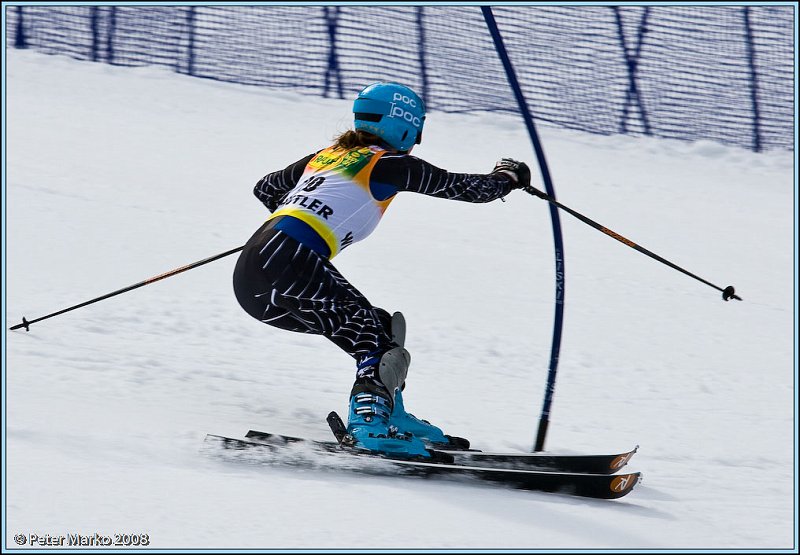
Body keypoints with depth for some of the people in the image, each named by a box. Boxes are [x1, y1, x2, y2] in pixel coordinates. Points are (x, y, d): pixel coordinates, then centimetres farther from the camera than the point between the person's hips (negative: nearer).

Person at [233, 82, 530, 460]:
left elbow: (265, 189, 38)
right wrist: (508, 176, 31)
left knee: (374, 329, 18)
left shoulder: (326, 156, 25)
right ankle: (370, 423, -23)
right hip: (292, 267, -8)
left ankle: (390, 417, 11)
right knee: (381, 338, -4)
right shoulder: (390, 164, 5)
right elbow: (468, 188, 12)